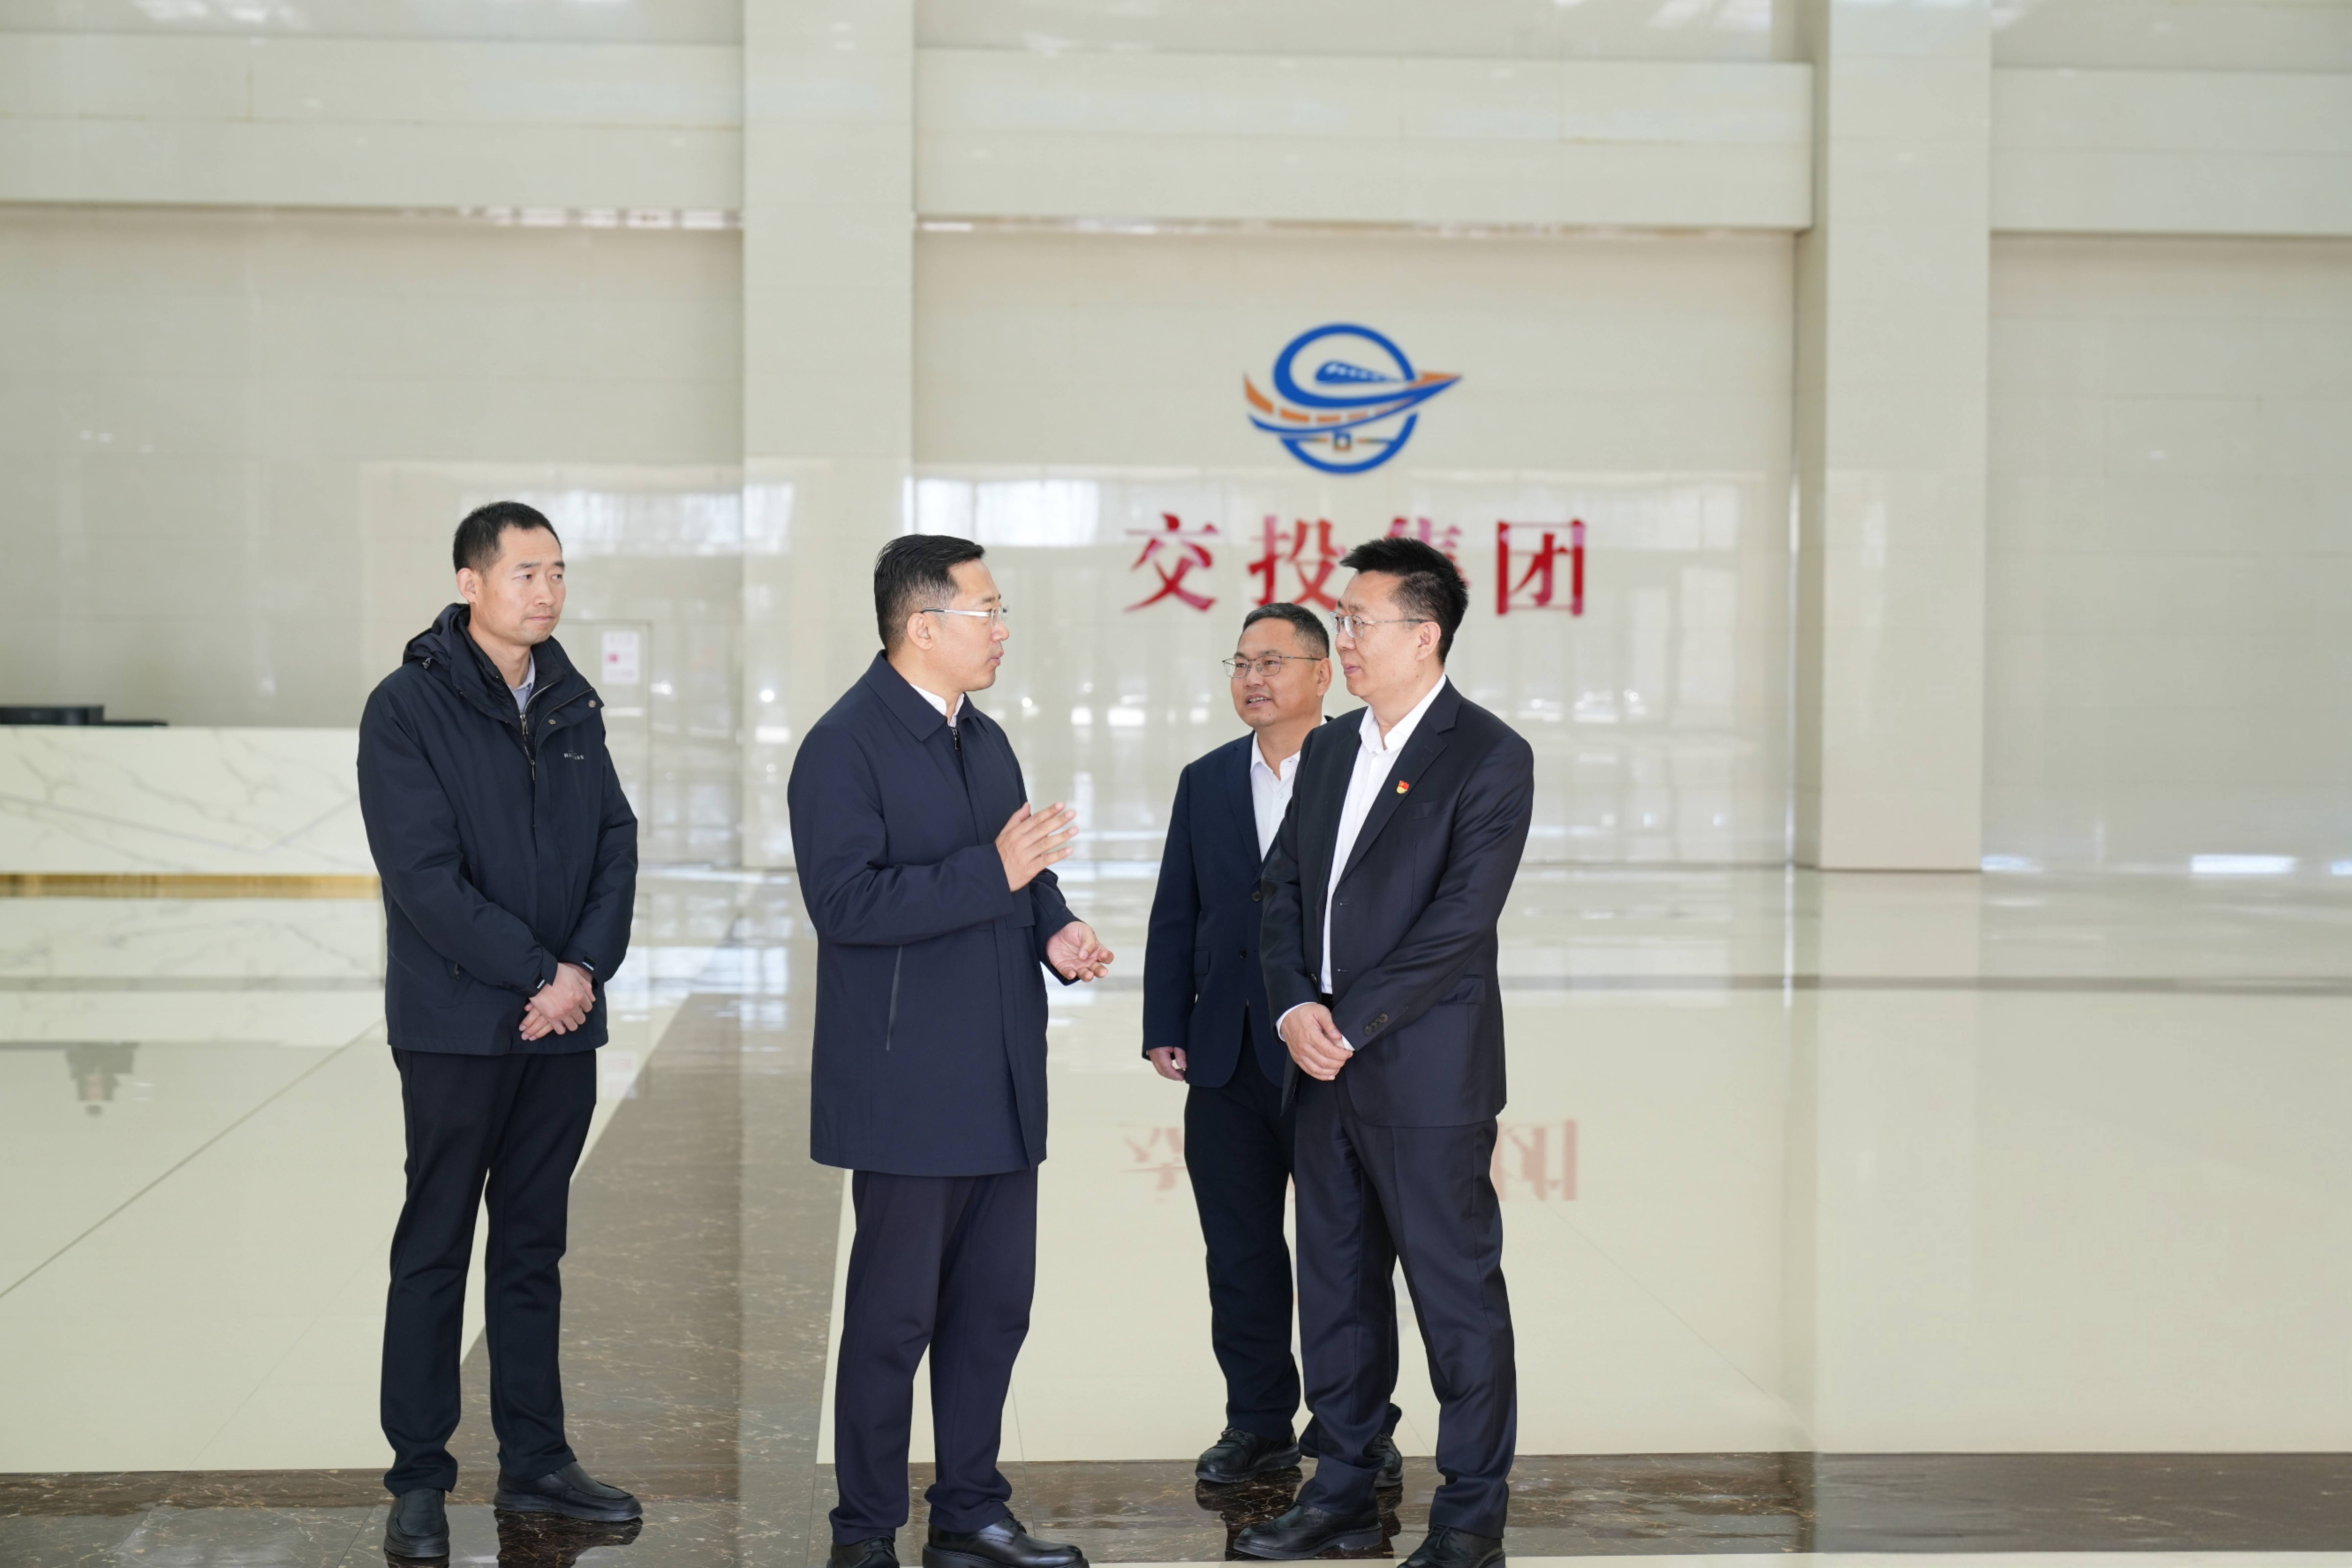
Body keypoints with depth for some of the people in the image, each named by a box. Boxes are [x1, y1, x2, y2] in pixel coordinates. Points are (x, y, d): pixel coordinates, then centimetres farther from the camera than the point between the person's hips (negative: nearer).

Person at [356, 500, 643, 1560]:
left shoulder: (573, 706, 9)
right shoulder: (408, 708, -8)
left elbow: (617, 845, 7)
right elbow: (425, 876, -16)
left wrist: (586, 966, -8)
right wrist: (537, 975, -15)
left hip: (563, 1025, 5)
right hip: (455, 1026, -5)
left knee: (535, 1247, 12)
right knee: (435, 1251, 4)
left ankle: (534, 1462, 21)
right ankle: (419, 1478, 13)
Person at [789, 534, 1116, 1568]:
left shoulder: (985, 739, 14)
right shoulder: (844, 746, -12)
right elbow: (846, 902, -21)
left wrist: (1055, 930, 1)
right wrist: (994, 873, -25)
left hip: (1000, 1085, 8)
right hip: (909, 1088, -8)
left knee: (995, 1305, 12)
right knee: (895, 1315, 1)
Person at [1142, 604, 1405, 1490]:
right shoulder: (1205, 783, 11)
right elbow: (1175, 915, 11)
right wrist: (1166, 1032, 3)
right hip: (1228, 1059, 4)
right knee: (1241, 1251, 10)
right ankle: (1259, 1424, 21)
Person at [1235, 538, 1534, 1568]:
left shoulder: (1489, 758, -9)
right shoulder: (1330, 749, 13)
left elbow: (1460, 920, -17)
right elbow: (1284, 885, 11)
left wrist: (1349, 1024, -17)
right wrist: (1294, 1008, -6)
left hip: (1427, 1075, -7)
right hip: (1324, 1067, 7)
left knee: (1456, 1291, 1)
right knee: (1334, 1287, 13)